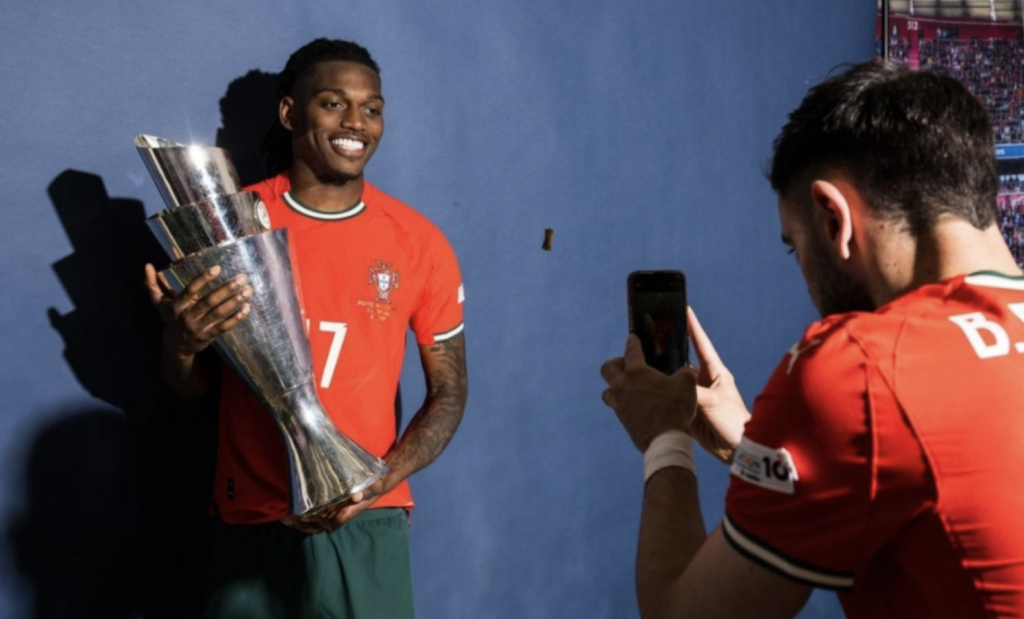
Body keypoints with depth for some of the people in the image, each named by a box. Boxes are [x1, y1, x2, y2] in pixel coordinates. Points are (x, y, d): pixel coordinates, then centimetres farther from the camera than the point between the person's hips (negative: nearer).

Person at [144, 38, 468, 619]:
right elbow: (192, 387, 5)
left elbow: (449, 391, 3)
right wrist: (180, 344, -18)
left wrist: (381, 481, -13)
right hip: (251, 522, 0)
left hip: (367, 523, 0)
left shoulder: (420, 242, -4)